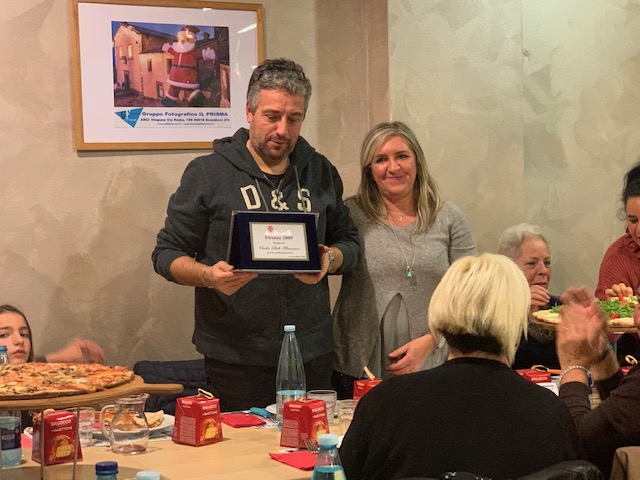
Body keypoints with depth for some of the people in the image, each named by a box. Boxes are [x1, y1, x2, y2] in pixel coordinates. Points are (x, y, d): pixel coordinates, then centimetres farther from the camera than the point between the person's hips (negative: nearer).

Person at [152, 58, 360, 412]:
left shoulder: (320, 173, 11)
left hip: (311, 353, 3)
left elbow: (348, 240, 16)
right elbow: (167, 254, 0)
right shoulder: (207, 173, -1)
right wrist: (209, 275, -20)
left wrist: (330, 259, -7)